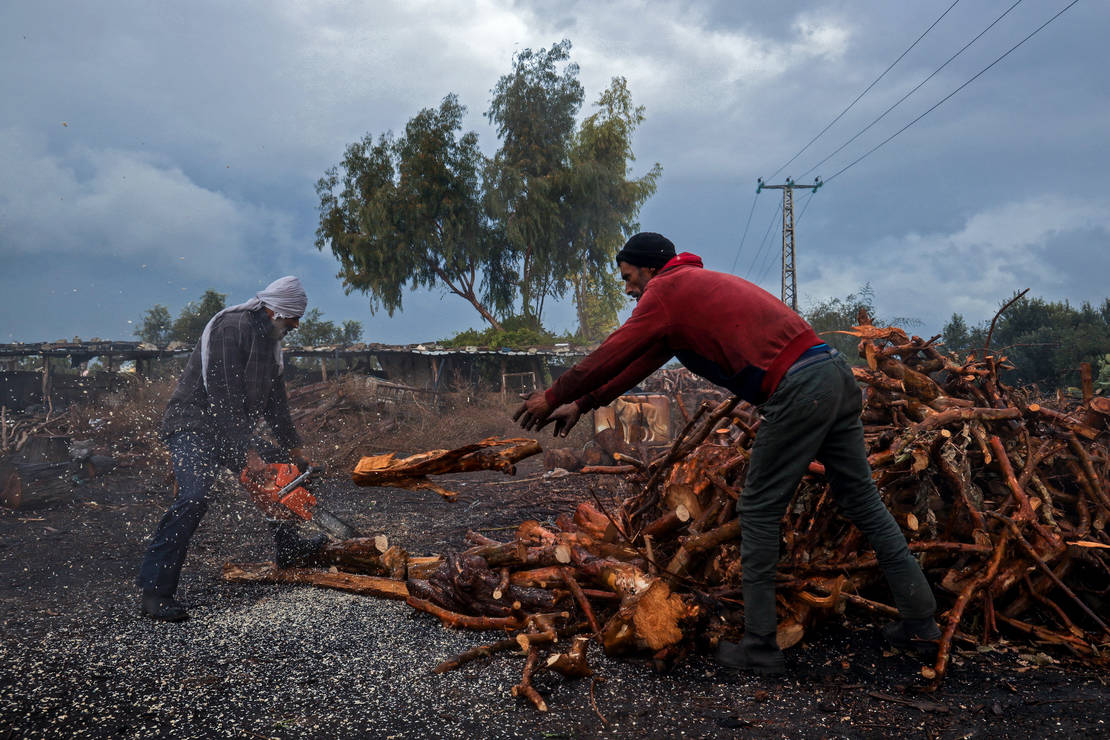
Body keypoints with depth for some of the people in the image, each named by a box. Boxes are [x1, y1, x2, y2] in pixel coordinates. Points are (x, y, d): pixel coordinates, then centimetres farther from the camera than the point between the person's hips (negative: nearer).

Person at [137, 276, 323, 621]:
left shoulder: (268, 340, 13)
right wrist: (247, 452, -26)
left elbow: (275, 401, 20)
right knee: (193, 498, -26)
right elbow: (225, 398, -25)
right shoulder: (233, 327, -18)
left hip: (231, 433, 10)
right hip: (193, 427, -10)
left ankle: (289, 547, 36)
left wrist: (294, 451, 19)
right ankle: (154, 592, -27)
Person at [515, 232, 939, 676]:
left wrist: (553, 397, 16)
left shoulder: (666, 291, 2)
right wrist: (582, 404, 38)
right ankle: (920, 622, 19)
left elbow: (611, 356, 4)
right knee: (862, 500, 14)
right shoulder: (696, 286, 30)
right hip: (836, 375, 9)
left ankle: (759, 648, 4)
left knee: (759, 511, 0)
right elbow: (640, 362, 34)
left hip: (798, 390, -9)